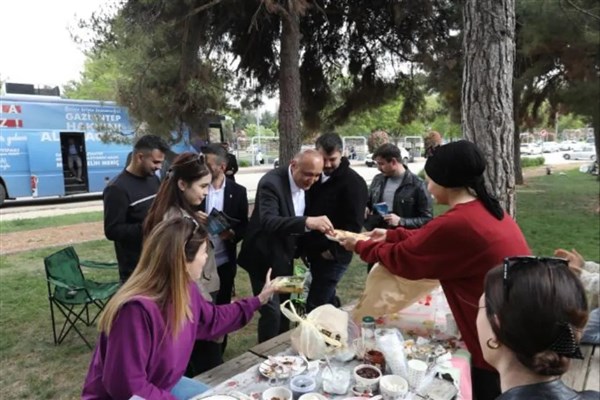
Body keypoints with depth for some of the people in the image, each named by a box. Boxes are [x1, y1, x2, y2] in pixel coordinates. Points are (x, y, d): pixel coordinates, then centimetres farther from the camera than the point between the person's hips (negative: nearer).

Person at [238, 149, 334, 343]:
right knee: (272, 312, -6)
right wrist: (306, 222, -55)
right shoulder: (272, 182, -27)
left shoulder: (304, 182, -4)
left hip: (285, 256, 8)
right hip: (265, 257, -7)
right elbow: (268, 222, -43)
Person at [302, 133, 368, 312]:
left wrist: (334, 250, -17)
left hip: (333, 256, -7)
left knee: (315, 306, -6)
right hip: (314, 252, 8)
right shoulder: (316, 176, 9)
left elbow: (354, 223, -17)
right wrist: (305, 244, 9)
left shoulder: (353, 182, -14)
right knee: (327, 300, 20)